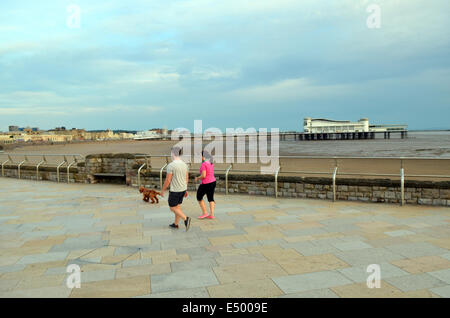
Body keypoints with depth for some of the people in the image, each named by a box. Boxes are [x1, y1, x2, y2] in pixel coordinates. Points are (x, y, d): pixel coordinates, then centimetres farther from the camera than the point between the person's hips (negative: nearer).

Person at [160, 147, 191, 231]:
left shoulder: (170, 166, -21)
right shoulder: (184, 165, 1)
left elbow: (167, 181, -18)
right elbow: (187, 179, 8)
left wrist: (162, 190, -3)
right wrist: (185, 190, 18)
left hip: (175, 191, -7)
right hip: (183, 189, 7)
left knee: (172, 208, 7)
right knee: (177, 206, 20)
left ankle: (186, 219, -10)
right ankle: (176, 224, 30)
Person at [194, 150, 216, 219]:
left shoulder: (203, 164, -19)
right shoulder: (211, 163, 8)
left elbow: (203, 175, -23)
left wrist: (197, 178, -5)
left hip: (206, 184, -8)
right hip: (213, 182, 8)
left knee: (199, 197, 9)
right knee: (211, 198, 12)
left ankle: (205, 213, 9)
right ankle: (212, 215, 10)